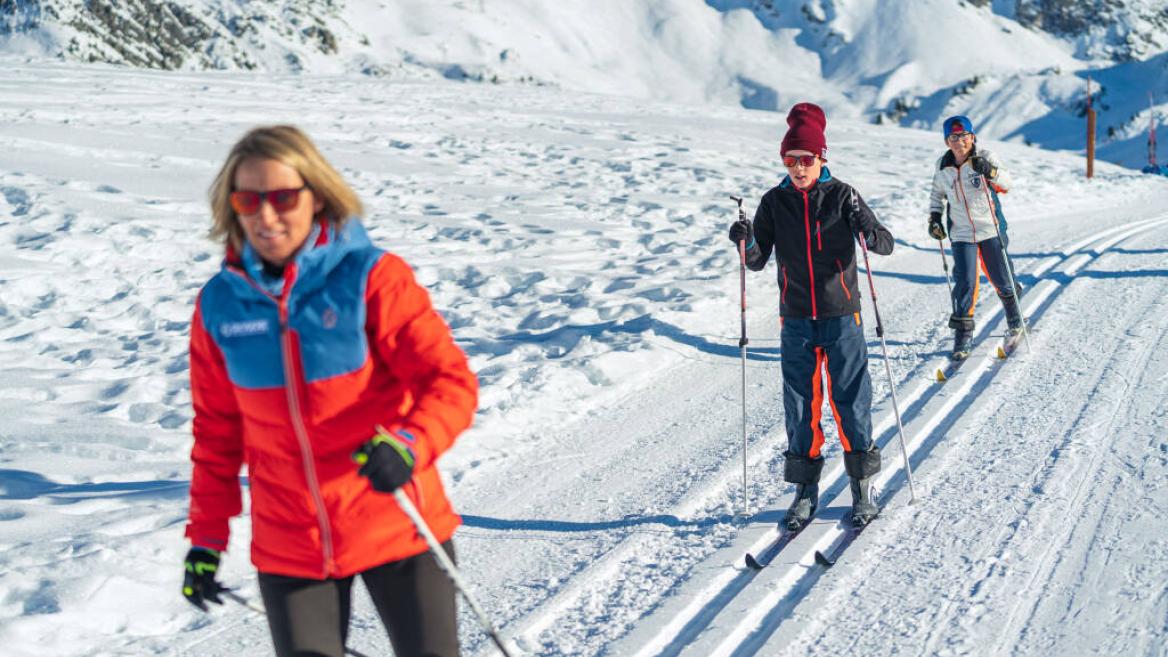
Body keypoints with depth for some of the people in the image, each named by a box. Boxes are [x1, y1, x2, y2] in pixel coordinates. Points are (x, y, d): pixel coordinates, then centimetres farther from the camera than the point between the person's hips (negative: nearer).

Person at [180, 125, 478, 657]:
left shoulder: (371, 278, -12)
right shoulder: (220, 305, -1)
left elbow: (451, 381, -16)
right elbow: (216, 428, 9)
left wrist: (409, 443, -35)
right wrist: (206, 536, 11)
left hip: (394, 527, -3)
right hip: (290, 545, 3)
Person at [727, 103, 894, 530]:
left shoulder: (841, 196, -4)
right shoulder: (775, 202, 3)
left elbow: (885, 242, -8)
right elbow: (758, 261, 4)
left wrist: (870, 234, -30)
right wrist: (747, 242, -17)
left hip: (841, 316, -2)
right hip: (796, 318, 2)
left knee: (851, 398, 1)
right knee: (799, 403, 5)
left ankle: (862, 484, 14)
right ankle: (805, 489, 15)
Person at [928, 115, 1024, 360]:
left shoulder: (985, 158, -10)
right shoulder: (943, 166, 0)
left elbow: (1005, 182, -22)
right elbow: (937, 193, 17)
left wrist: (991, 172, -42)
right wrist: (934, 217, 3)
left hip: (991, 229, -1)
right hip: (961, 233, 1)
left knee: (1001, 278, 9)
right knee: (964, 282, -9)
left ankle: (1014, 320, 35)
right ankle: (963, 335, 0)